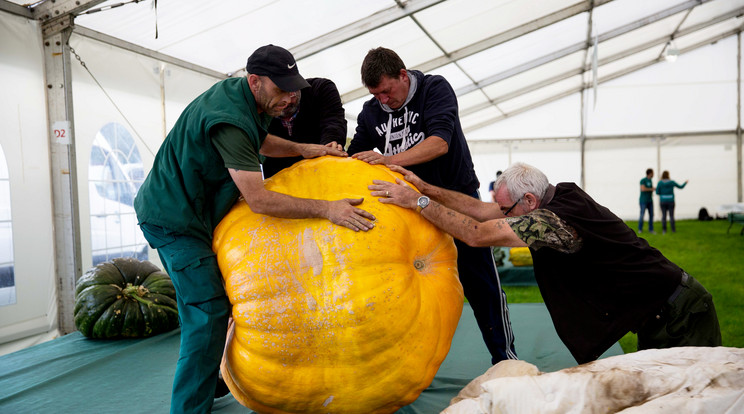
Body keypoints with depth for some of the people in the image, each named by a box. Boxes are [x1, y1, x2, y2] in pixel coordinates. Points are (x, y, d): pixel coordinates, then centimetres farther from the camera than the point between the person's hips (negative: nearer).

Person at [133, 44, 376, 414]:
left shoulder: (240, 94, 2)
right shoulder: (228, 119, -29)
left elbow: (258, 141, 22)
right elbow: (258, 200, -32)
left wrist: (301, 149, 6)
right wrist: (326, 208, -31)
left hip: (192, 211, 10)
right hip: (173, 219, -10)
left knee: (205, 312, 15)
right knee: (208, 312, -12)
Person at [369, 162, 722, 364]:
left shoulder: (555, 221, -30)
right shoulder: (559, 196, -1)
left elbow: (477, 235, -29)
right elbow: (481, 210, -1)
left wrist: (416, 202, -24)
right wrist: (427, 189, -6)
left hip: (680, 321, -9)